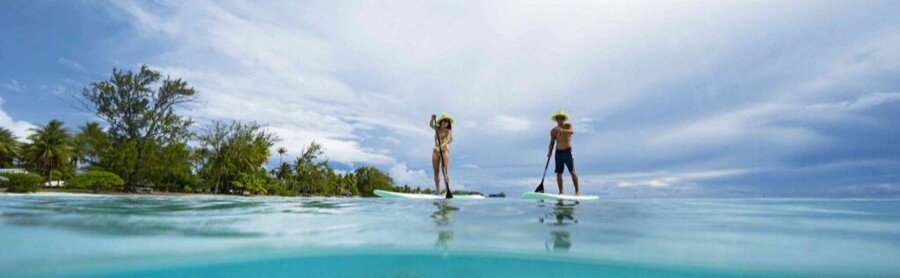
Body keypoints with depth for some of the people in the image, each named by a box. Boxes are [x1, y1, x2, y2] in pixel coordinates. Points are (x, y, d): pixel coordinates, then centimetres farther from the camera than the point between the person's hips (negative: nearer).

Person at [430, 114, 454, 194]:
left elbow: (448, 139, -18)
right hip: (436, 150, 5)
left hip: (444, 150, -4)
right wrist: (433, 119, -19)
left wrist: (443, 144, -37)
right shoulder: (437, 128, 14)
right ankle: (437, 190, 7)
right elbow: (431, 125, 0)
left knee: (445, 170, -12)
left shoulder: (448, 131, -1)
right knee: (436, 171, 3)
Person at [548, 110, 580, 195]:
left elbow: (572, 131, -23)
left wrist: (563, 130, -41)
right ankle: (561, 192, 8)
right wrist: (549, 152, -11)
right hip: (558, 152, 3)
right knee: (558, 173, 2)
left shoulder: (568, 126, -1)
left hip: (567, 151, -3)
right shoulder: (553, 131, 7)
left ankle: (577, 190, 1)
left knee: (572, 171, -6)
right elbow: (552, 142, 5)